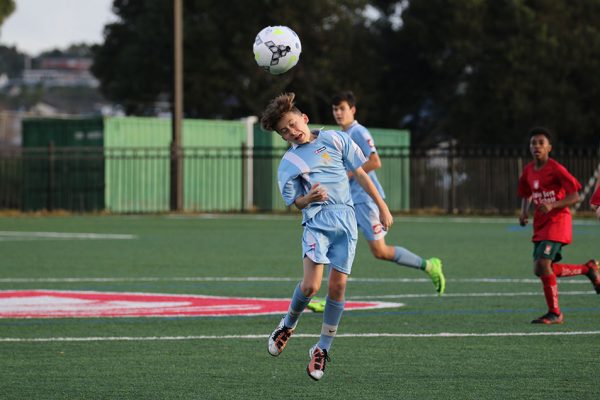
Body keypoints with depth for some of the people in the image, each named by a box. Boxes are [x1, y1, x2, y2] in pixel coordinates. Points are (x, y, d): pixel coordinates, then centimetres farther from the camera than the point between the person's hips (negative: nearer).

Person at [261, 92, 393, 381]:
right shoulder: (288, 164, 6)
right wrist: (309, 198, -15)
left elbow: (360, 174, 12)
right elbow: (296, 203, 9)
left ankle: (322, 350, 10)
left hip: (346, 221, 1)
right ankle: (288, 324, 12)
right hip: (316, 221, -1)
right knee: (310, 285, -18)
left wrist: (382, 207, 10)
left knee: (337, 286, -3)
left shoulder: (335, 140, 8)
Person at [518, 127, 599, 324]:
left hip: (558, 221, -8)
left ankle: (554, 313, -8)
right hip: (540, 224, 8)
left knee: (543, 264, -20)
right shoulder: (528, 171, 8)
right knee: (540, 270, 4)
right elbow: (526, 196, 23)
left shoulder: (556, 169, -13)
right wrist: (524, 212, 2)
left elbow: (575, 196, -13)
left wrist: (552, 205, -26)